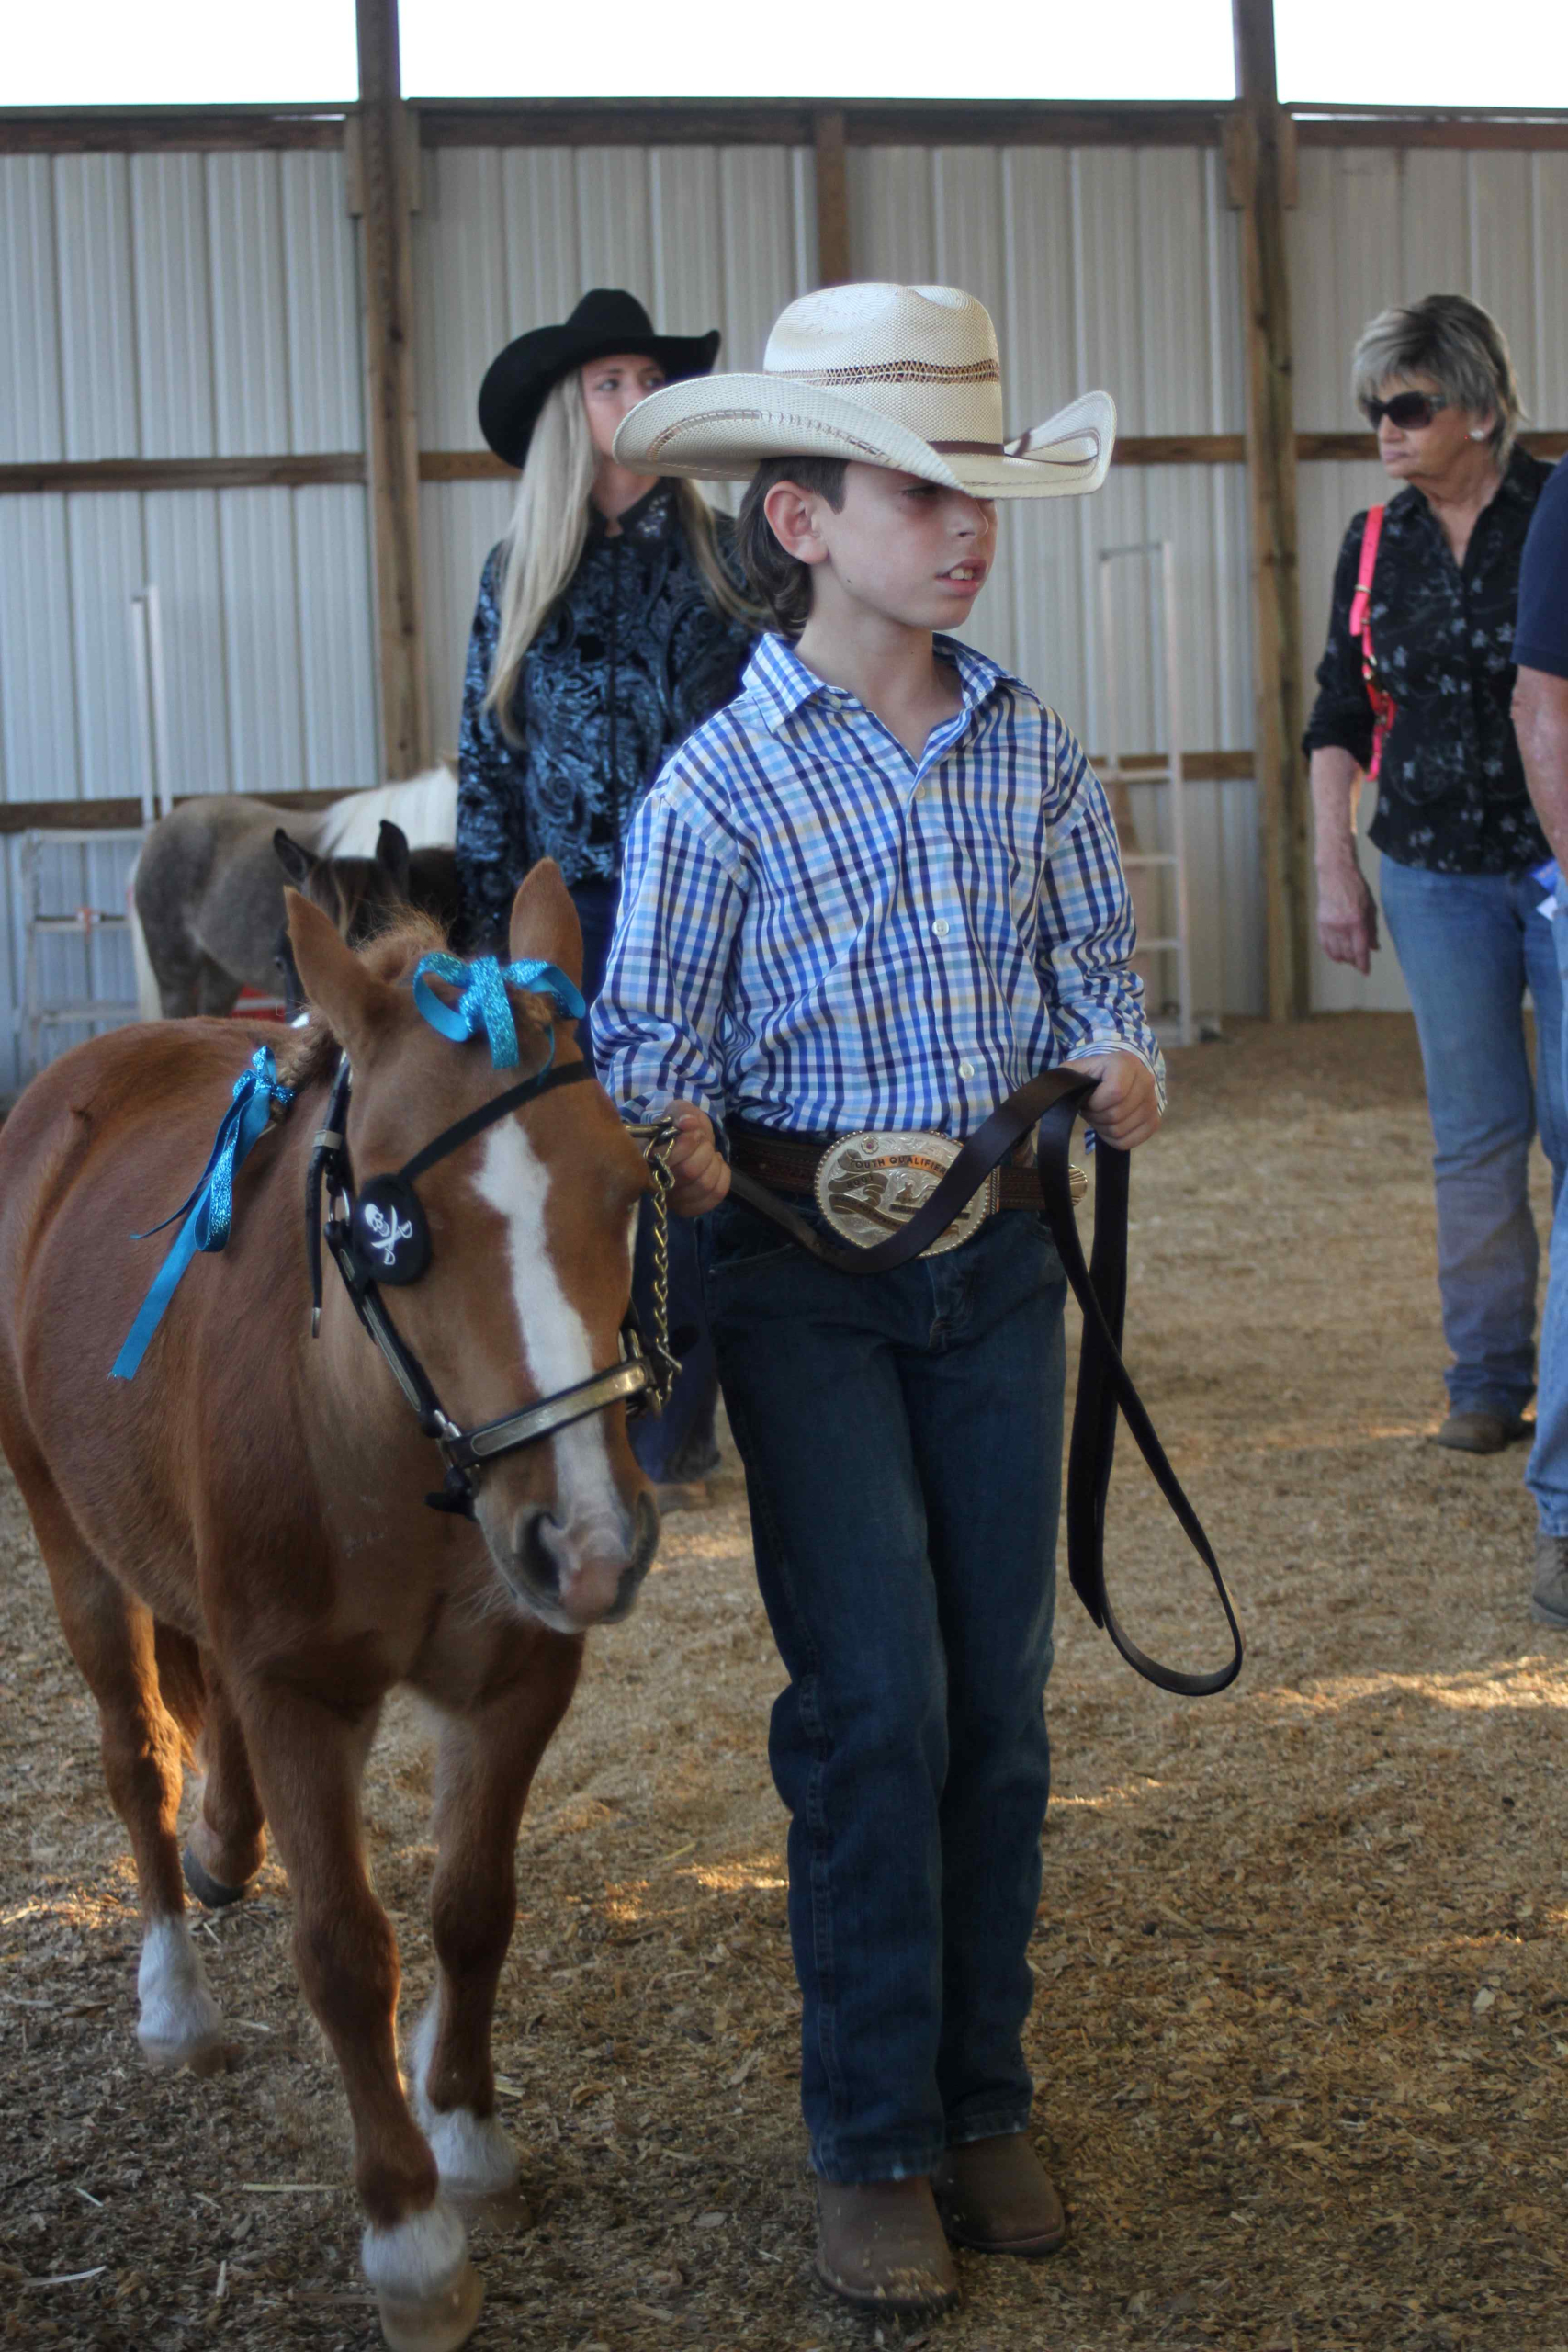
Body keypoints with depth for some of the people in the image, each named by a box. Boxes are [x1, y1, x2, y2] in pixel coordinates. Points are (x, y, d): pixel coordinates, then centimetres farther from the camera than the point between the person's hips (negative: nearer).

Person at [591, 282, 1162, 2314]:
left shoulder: (1033, 751, 2)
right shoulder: (719, 785, -9)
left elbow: (1094, 971, 10)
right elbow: (646, 1045, -5)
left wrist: (1116, 1063, -11)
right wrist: (677, 1142, -26)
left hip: (998, 1256, 4)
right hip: (806, 1265, -4)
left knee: (1001, 1691, 8)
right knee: (877, 1699, -6)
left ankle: (982, 2094, 24)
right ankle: (873, 2141, 10)